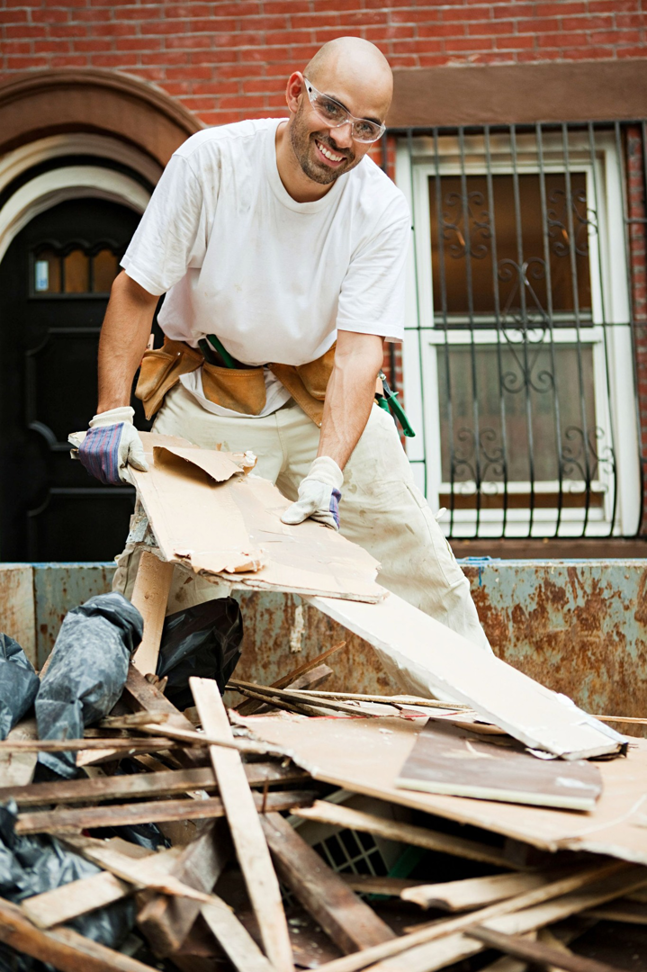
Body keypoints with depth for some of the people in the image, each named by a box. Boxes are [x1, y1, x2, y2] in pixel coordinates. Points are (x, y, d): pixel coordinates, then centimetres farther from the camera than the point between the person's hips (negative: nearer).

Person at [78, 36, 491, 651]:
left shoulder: (382, 212, -15)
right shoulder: (211, 160, -18)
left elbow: (360, 349, -20)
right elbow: (137, 290, -13)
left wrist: (327, 469, -33)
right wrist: (112, 414, -21)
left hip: (323, 396, 2)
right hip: (209, 391, -1)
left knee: (419, 557, 0)